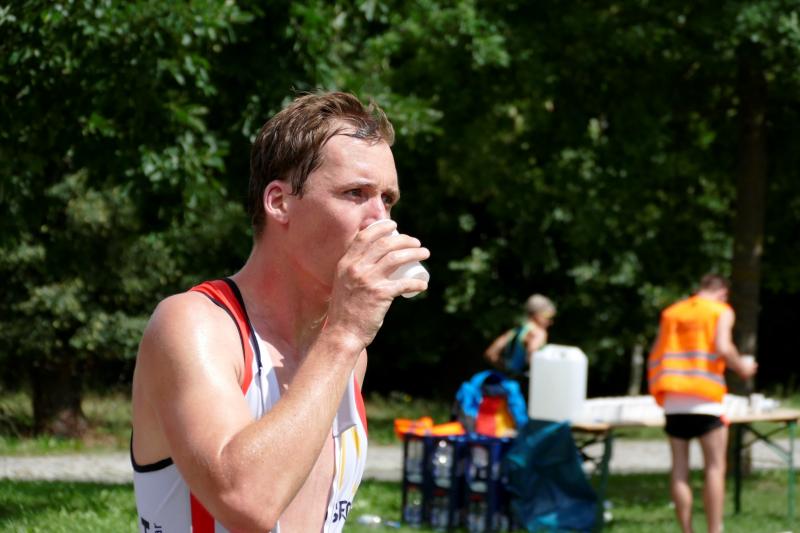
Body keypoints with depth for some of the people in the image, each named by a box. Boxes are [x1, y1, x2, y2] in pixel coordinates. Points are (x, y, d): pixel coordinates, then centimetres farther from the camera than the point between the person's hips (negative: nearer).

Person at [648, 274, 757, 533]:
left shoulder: (671, 312, 17)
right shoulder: (722, 311, 3)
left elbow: (654, 356, 13)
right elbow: (722, 348, -12)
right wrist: (742, 368, 4)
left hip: (673, 399, 4)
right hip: (705, 398, -4)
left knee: (680, 468, 5)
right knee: (715, 467, -1)